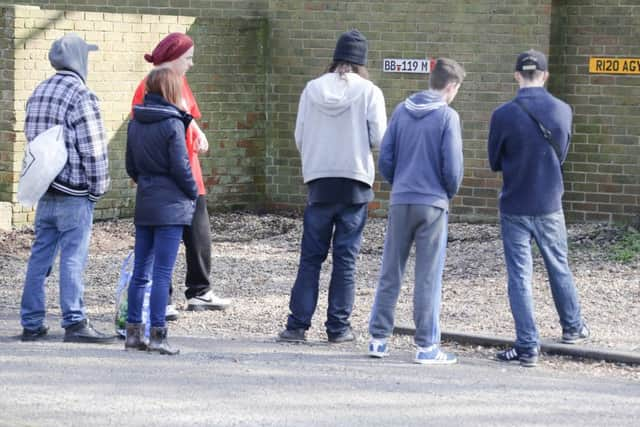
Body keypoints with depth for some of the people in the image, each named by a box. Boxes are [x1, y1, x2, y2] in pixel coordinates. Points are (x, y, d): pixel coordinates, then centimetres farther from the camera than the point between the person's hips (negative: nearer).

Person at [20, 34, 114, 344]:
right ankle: (74, 322, -7)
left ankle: (32, 323, 12)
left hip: (44, 190, 8)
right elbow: (93, 149, -16)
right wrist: (98, 188, -6)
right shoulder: (80, 96, -14)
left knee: (40, 256, 10)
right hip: (74, 194, -8)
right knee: (73, 257, -6)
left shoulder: (38, 93, 12)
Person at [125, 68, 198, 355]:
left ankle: (133, 332, 14)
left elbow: (131, 166, 12)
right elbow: (180, 166, -13)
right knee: (162, 273, -5)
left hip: (144, 203, 6)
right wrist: (193, 194, 1)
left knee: (140, 271, 11)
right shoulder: (172, 124, -13)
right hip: (171, 205, -6)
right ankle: (157, 334, -5)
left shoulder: (135, 123, 7)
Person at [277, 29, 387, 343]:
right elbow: (379, 138, -7)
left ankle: (297, 324, 4)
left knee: (311, 256, 7)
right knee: (345, 258, 5)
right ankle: (338, 326, 5)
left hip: (319, 182, 2)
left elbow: (299, 137, 2)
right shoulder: (369, 92, -5)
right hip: (356, 182, -1)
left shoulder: (312, 89, 1)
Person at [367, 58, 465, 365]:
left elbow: (385, 158, 5)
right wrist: (449, 192, 9)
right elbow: (453, 166, -10)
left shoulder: (401, 111, 5)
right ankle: (426, 345, 3)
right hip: (433, 204, -4)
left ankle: (379, 338, 12)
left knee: (390, 273, 10)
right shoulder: (447, 116, -9)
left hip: (400, 202, 4)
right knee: (428, 278, 0)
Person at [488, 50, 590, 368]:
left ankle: (527, 347, 1)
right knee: (559, 269, 21)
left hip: (514, 207, -3)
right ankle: (573, 327, 37)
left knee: (519, 277, 3)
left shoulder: (503, 115, -14)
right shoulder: (563, 111, -6)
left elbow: (495, 163, -2)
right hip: (550, 206, 3)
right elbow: (561, 155, 7)